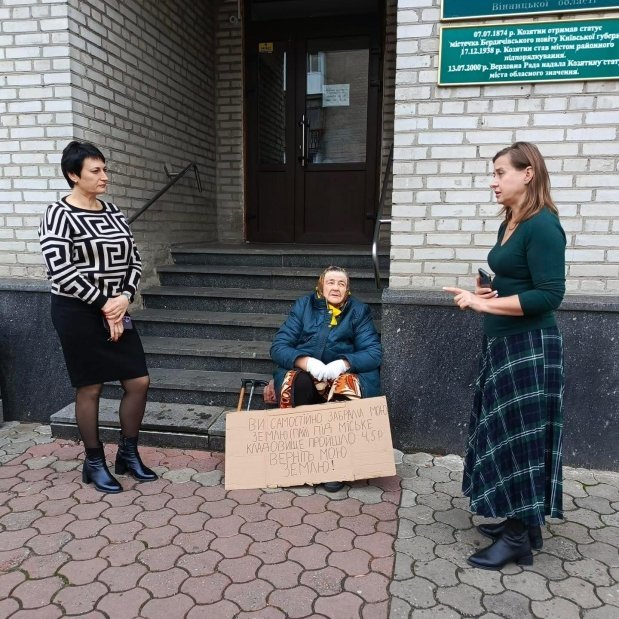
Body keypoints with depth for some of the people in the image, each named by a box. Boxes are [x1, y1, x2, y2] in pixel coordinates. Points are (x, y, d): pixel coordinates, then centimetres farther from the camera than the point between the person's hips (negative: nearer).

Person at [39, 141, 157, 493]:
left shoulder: (114, 212, 10)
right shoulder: (59, 215, -9)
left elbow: (134, 261, 9)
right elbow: (61, 271, -17)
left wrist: (124, 297, -8)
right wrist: (105, 303, -16)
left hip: (116, 311, 6)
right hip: (78, 313, -6)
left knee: (139, 382, 6)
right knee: (91, 388, 4)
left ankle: (128, 454, 25)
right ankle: (95, 463, 23)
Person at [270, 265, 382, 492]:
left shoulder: (358, 311, 5)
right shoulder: (303, 306, 5)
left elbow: (374, 352, -5)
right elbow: (278, 347, -3)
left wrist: (343, 364, -24)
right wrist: (307, 362, -23)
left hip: (343, 373, 0)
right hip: (303, 370, 1)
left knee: (348, 390, -35)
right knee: (296, 383, -35)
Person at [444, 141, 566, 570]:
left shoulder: (543, 226, -16)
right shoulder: (510, 224, 12)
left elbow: (549, 295, -21)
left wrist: (485, 305, -21)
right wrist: (487, 291, 0)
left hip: (528, 347, -9)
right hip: (502, 343, 9)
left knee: (519, 437, 1)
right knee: (502, 434, 15)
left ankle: (520, 537, 17)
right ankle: (517, 519, 31)